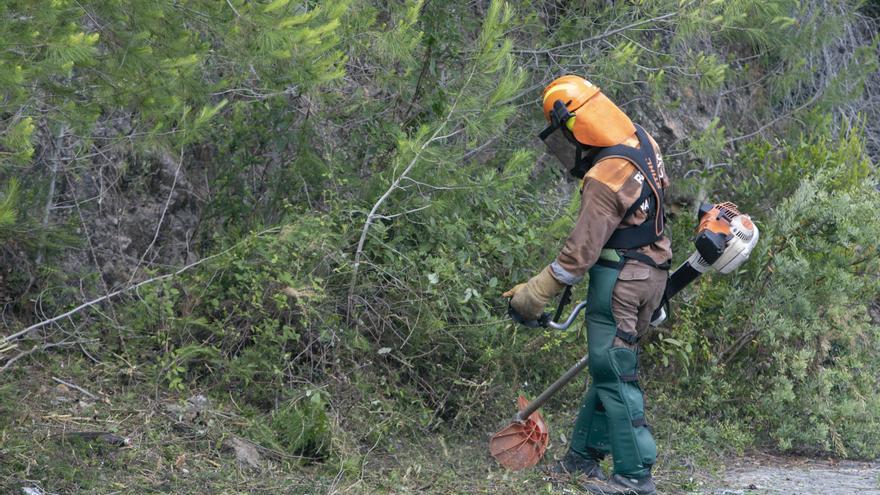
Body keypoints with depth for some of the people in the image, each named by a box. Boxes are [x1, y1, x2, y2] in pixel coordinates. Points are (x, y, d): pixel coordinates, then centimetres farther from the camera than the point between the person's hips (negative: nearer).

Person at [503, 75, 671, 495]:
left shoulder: (603, 181, -25)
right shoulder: (642, 141, 2)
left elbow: (579, 254, -22)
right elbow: (661, 187, 22)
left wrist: (533, 294, -13)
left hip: (618, 282, -10)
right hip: (650, 271, 10)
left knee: (613, 373, -2)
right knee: (607, 366, 17)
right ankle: (583, 456, 28)